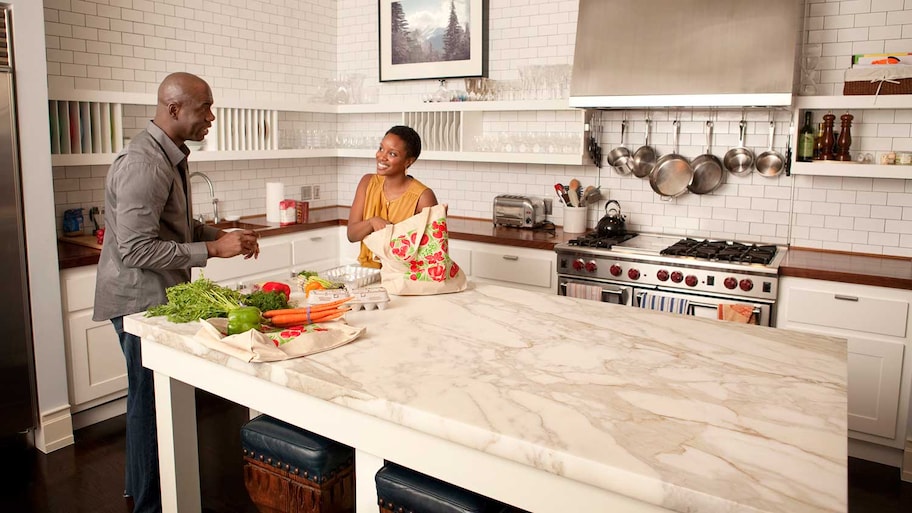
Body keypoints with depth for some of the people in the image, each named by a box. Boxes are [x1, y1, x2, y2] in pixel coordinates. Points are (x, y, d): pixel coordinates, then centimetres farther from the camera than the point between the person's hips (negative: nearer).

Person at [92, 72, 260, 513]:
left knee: (151, 394, 20)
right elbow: (136, 249, -26)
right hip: (140, 298, -10)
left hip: (157, 295, 10)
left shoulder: (170, 155, 10)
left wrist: (221, 234, 6)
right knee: (150, 398, 2)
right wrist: (212, 250, -24)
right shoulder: (144, 165, -23)